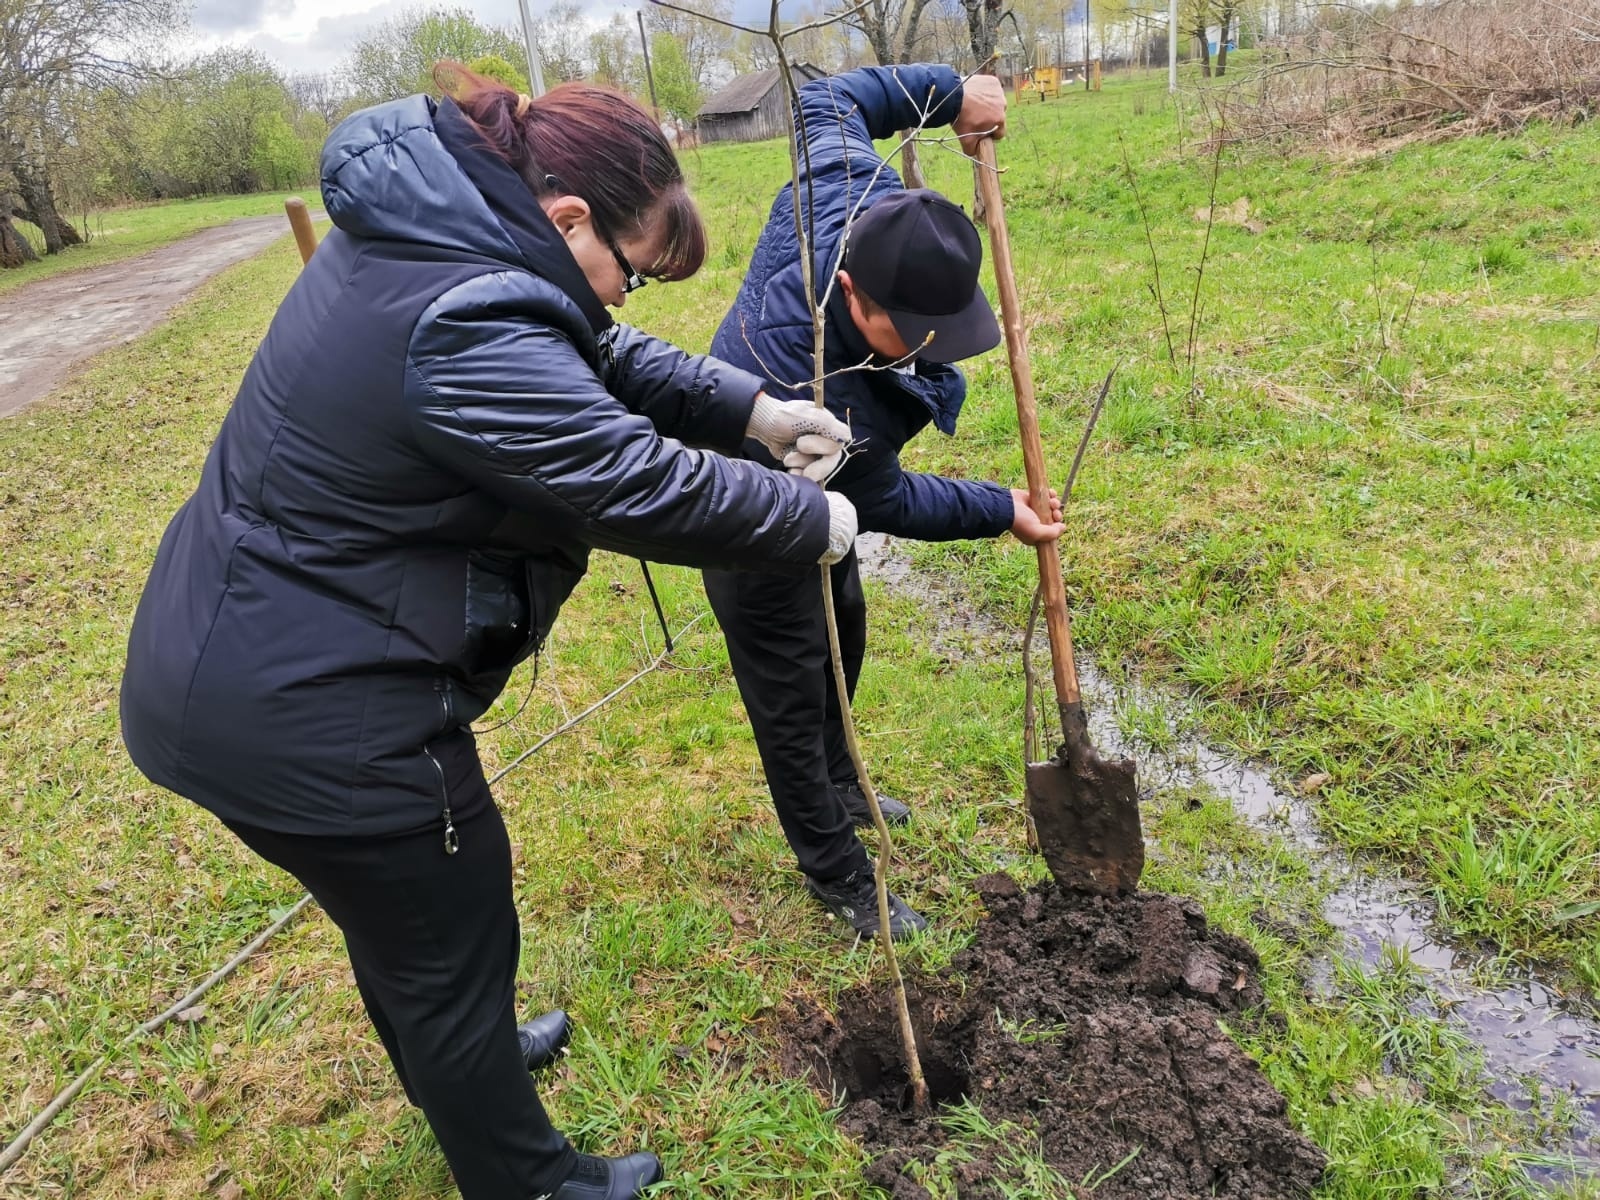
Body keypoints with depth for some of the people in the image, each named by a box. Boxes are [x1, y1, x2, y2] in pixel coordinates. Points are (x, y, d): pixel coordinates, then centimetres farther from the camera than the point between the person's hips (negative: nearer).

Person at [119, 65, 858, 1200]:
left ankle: (460, 1063, 58)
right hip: (305, 715, -10)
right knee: (455, 948, 11)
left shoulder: (420, 238, 3)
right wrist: (813, 522, -10)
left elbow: (599, 360, 11)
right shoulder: (469, 331, -29)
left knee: (399, 911, 31)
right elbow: (644, 486, -26)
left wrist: (752, 407, 6)